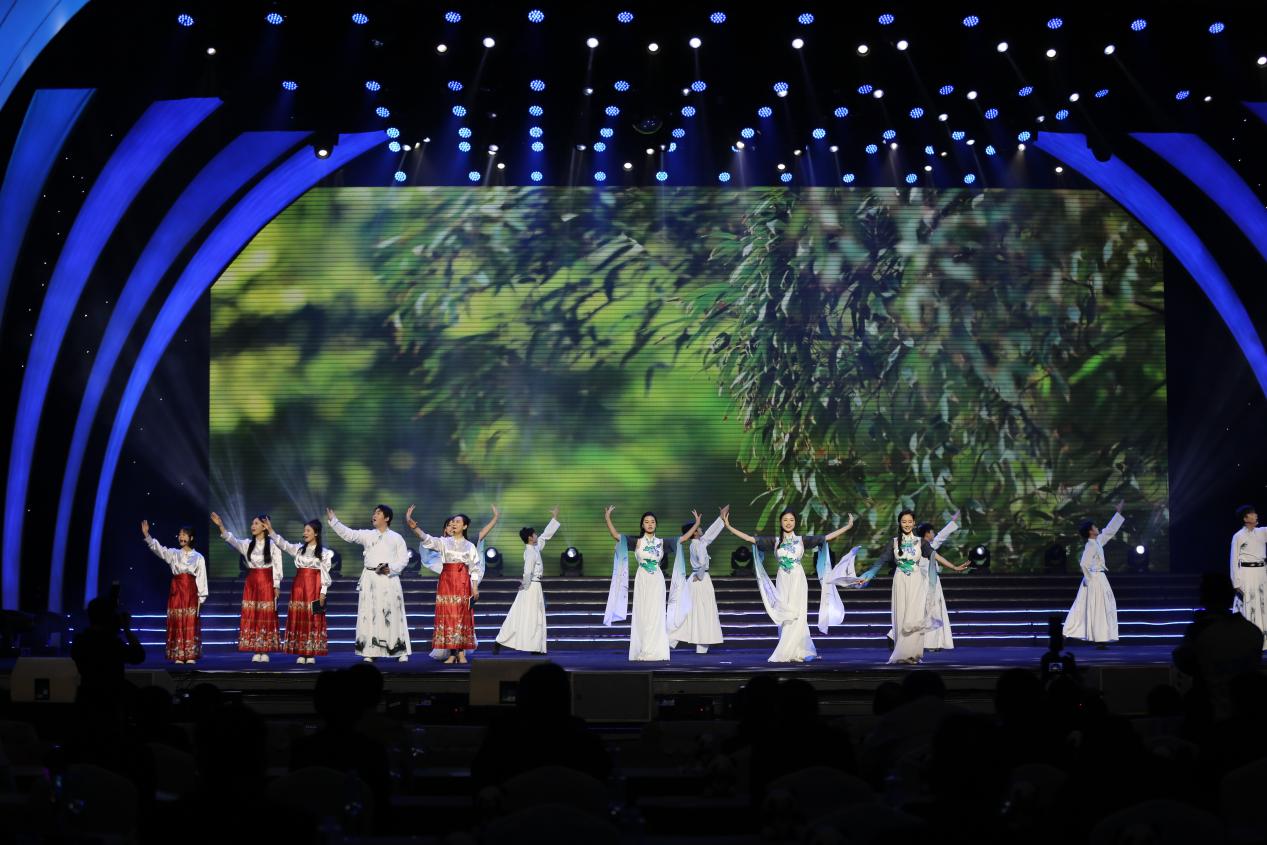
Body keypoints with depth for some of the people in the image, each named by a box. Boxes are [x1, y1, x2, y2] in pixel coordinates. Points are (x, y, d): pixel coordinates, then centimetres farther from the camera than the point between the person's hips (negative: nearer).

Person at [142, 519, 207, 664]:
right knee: (176, 623, -1)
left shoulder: (198, 557, 5)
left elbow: (201, 578, 3)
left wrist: (201, 598, -2)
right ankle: (178, 656, 2)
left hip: (191, 591, -2)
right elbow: (157, 548, -6)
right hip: (176, 591, 2)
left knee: (191, 623, -3)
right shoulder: (173, 553, 9)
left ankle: (190, 656, 0)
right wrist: (147, 535, -21)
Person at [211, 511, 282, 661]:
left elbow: (277, 566, -3)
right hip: (251, 583, 4)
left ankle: (265, 652, 3)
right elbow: (232, 540, -9)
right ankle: (256, 652, 6)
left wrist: (276, 586, -6)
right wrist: (221, 526, -24)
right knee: (251, 617, 1)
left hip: (267, 584, -4)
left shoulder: (273, 545, -3)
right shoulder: (247, 545, 7)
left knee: (267, 617, -3)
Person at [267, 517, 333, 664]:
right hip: (298, 586, 3)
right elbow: (283, 544, -2)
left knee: (313, 619, -4)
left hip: (314, 587, -3)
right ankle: (301, 653, 5)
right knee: (298, 618, 0)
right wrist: (271, 531, -13)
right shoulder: (298, 549, 11)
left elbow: (325, 573, -1)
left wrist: (323, 592, -8)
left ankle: (312, 653, 1)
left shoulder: (324, 552, 3)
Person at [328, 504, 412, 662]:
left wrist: (390, 568, -14)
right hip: (370, 578, 2)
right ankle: (370, 652, 2)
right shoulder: (367, 535, 11)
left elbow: (403, 559, 2)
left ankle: (401, 651, 3)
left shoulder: (396, 538, 6)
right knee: (369, 614, -1)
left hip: (389, 579, -2)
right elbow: (348, 534, 0)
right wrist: (333, 520, -9)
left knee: (392, 614, -2)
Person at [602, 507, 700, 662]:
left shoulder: (661, 543, 8)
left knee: (657, 616, -1)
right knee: (642, 615, -1)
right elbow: (616, 535, -6)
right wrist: (607, 518, -16)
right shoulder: (637, 542, 2)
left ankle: (656, 651, 2)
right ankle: (642, 652, 1)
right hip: (642, 581, -1)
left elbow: (683, 538, 8)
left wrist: (696, 524, 4)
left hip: (657, 581, 1)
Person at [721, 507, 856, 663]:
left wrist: (848, 526, -3)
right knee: (784, 618, -1)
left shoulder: (802, 540, 5)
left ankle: (785, 654, -3)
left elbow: (827, 537, 3)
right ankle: (796, 653, 6)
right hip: (782, 581, 2)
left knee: (796, 617, -7)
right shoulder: (775, 541, 7)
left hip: (798, 581, -2)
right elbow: (750, 539, 3)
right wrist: (729, 526, -2)